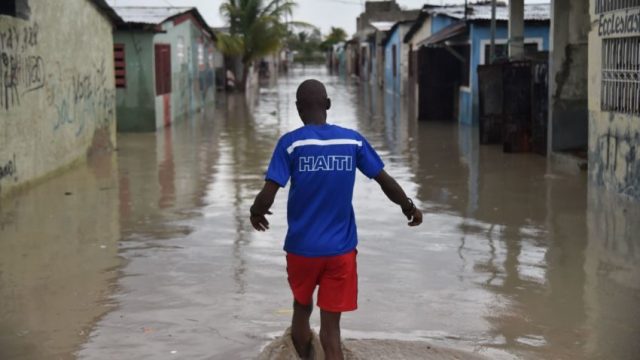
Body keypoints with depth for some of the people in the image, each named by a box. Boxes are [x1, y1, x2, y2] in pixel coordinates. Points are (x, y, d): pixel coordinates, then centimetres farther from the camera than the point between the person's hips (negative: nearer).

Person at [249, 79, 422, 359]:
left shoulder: (290, 143, -9)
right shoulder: (353, 141, -1)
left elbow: (267, 196, -15)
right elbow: (386, 181, 2)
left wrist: (256, 212, 7)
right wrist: (409, 207, 20)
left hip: (301, 247, -1)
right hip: (341, 249, 1)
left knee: (302, 309, 24)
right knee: (331, 327, 2)